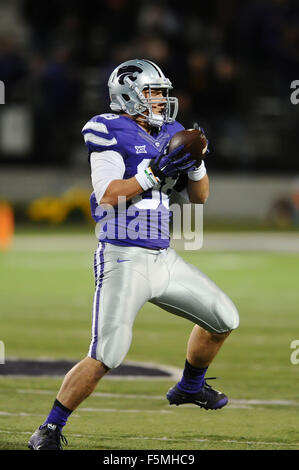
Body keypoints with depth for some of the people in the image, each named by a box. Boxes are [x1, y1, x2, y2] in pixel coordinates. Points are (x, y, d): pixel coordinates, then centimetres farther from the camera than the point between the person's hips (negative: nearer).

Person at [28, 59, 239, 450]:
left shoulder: (170, 134, 12)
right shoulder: (112, 133, -10)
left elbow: (200, 197, 16)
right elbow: (108, 197, -20)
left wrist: (194, 163, -2)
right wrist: (155, 170, -23)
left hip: (163, 258, 8)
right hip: (123, 259, -8)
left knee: (224, 319, 14)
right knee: (105, 357, -15)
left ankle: (190, 387, 38)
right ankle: (50, 430, -4)